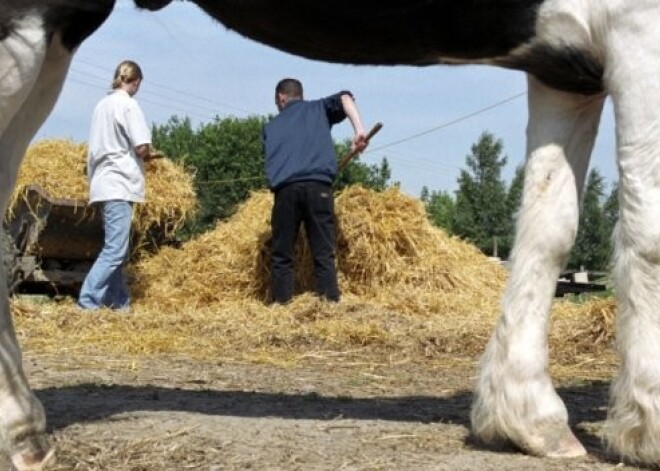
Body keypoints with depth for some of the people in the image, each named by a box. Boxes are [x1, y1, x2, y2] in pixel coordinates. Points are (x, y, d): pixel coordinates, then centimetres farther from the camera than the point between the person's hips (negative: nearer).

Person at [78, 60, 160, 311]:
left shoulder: (102, 104, 14)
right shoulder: (128, 104, -7)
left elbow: (105, 145, 15)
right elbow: (141, 148, -13)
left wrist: (141, 155, 15)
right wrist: (150, 156, 9)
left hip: (104, 184, 8)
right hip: (119, 184, -8)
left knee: (116, 249, 13)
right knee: (115, 250, -11)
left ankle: (119, 302, 15)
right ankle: (87, 303, -18)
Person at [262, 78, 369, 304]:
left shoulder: (270, 126, 26)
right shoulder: (318, 108, 22)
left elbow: (269, 161, 21)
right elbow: (344, 98, 3)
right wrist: (359, 130, -7)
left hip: (285, 189, 1)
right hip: (318, 186, -1)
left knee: (281, 255, 7)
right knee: (324, 253, 0)